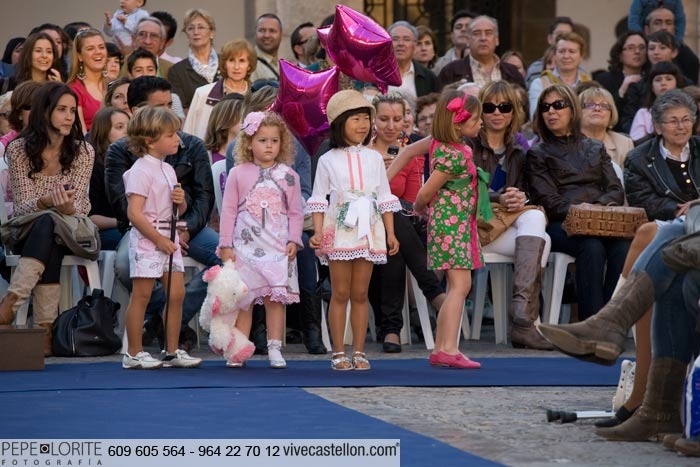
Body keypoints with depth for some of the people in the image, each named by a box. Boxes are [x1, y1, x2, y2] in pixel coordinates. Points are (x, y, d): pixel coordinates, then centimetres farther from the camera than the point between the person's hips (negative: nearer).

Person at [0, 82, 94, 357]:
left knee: (48, 225, -36)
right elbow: (23, 205, -10)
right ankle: (46, 326, -47)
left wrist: (67, 206, -32)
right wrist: (47, 201, -32)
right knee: (47, 222, -37)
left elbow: (78, 208, -7)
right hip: (25, 232, -1)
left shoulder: (83, 152, -1)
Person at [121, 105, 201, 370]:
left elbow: (180, 211, 24)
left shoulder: (168, 170, 15)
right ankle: (134, 354, 2)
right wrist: (159, 239, -18)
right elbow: (134, 213, -19)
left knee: (176, 294, 6)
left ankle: (172, 351, 14)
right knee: (141, 295, -4)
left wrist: (181, 200, 0)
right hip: (146, 239, -8)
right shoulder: (141, 171, -13)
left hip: (168, 239, 8)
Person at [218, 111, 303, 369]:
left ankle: (274, 349, 4)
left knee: (275, 298, -1)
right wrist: (226, 245, -2)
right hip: (245, 245, 0)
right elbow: (228, 211, 4)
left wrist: (293, 240, -6)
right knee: (243, 299, 0)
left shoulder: (288, 176, 6)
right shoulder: (238, 174, 4)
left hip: (278, 247, 1)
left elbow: (295, 212, 7)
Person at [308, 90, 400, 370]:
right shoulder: (328, 160, 2)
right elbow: (318, 200, 2)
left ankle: (359, 352, 8)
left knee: (360, 294, 4)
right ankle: (338, 353, 3)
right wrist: (318, 232, -9)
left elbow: (384, 198, 12)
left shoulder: (374, 158, 10)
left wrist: (390, 232, 7)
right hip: (339, 231, -2)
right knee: (340, 293, -1)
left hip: (368, 231, 2)